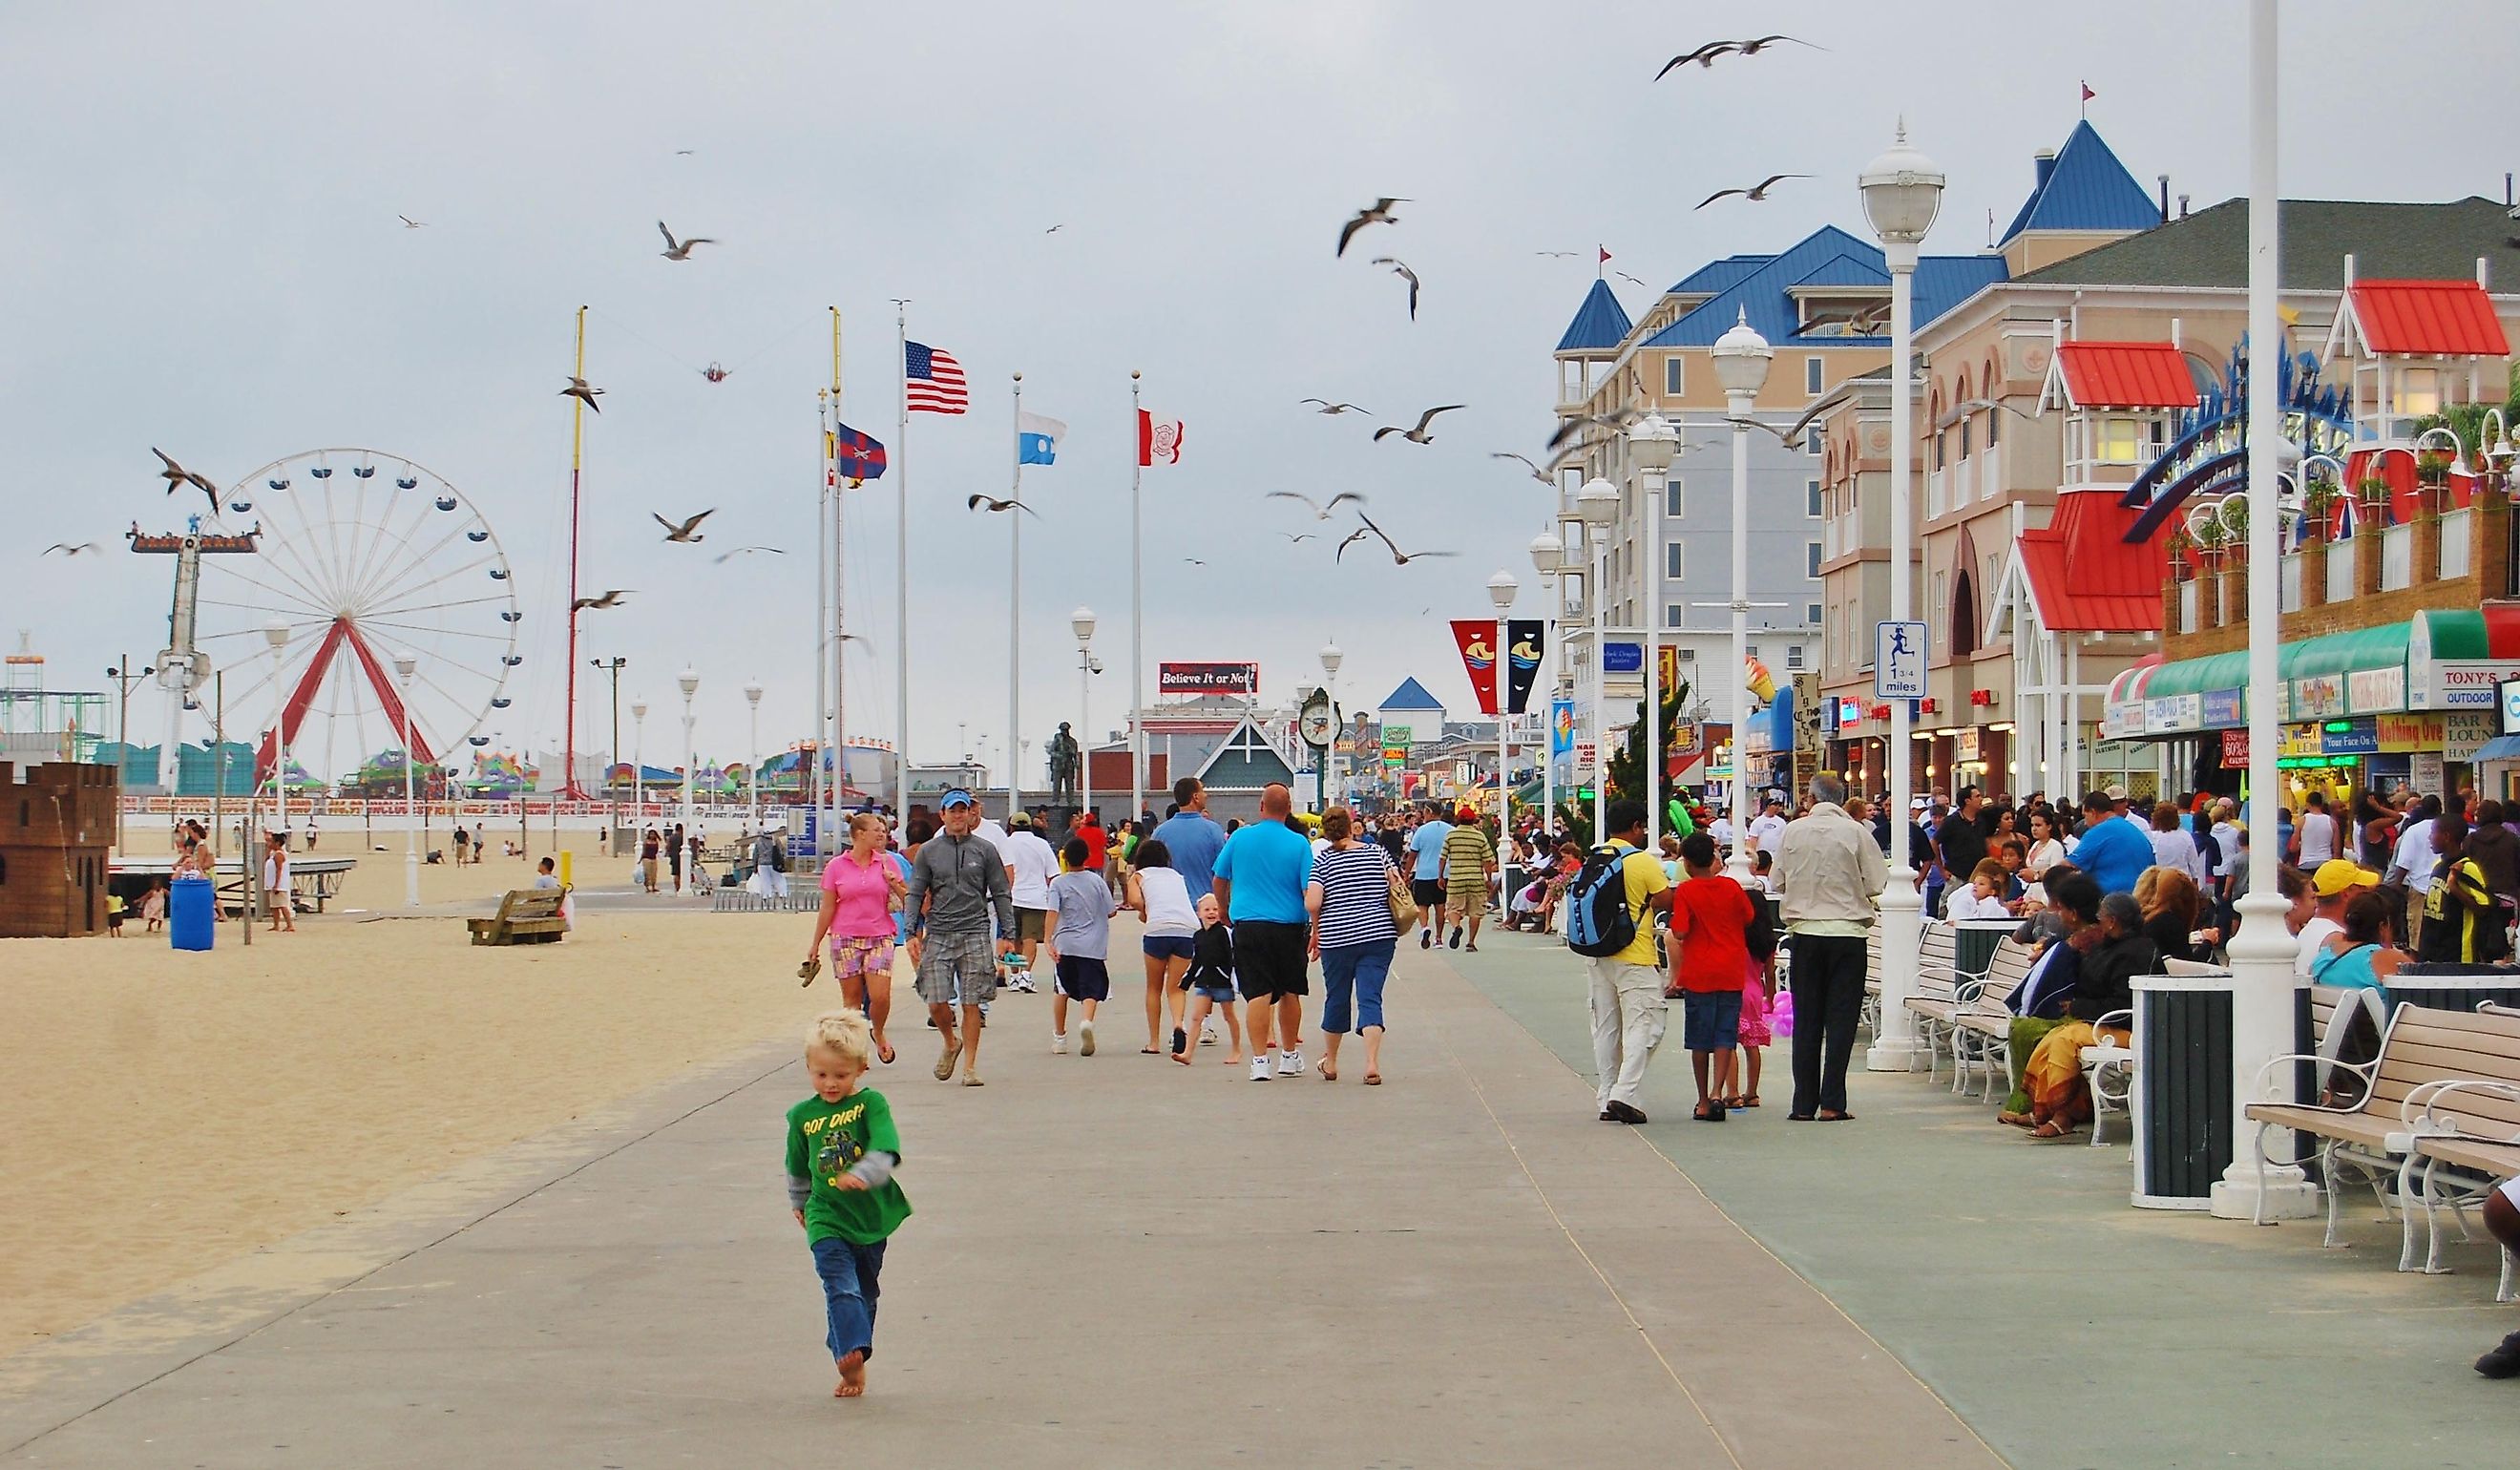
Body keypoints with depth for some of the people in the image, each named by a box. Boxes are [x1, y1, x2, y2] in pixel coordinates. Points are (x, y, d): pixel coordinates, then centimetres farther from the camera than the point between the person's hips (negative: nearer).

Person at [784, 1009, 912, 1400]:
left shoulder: (871, 1104, -7)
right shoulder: (803, 1116, 3)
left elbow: (885, 1151, -21)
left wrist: (862, 1175, -38)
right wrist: (798, 1203, 31)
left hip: (872, 1216, 0)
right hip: (826, 1218, 0)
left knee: (864, 1292, 11)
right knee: (841, 1287, -16)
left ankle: (847, 1353, 24)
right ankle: (853, 1357, -28)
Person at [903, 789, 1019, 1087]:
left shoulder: (985, 850, 6)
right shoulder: (928, 851, 8)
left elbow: (1001, 894, 8)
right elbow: (915, 894, 8)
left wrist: (1008, 935, 1)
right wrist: (912, 933, -4)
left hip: (975, 933, -1)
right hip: (938, 935, 1)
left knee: (971, 1004, -2)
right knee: (936, 1003, -4)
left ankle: (970, 1066, 6)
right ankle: (951, 1044, 25)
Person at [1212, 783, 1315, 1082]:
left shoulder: (1240, 837, 0)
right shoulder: (1298, 843, -4)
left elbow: (1219, 880, 11)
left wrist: (1224, 911, 28)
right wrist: (1316, 928, 0)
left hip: (1248, 925, 0)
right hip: (1289, 925, 0)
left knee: (1258, 993, -3)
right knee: (1290, 993, 15)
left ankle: (1259, 1060, -11)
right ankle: (1289, 1056, 26)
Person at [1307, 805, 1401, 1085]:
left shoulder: (1322, 860, -3)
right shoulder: (1378, 853, 3)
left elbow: (1312, 904, -11)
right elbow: (1398, 890, 4)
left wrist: (1317, 929, 7)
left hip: (1337, 939, -1)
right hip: (1379, 936, 1)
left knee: (1336, 999, 13)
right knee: (1370, 998, -3)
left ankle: (1330, 1063, 28)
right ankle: (1372, 1063, -17)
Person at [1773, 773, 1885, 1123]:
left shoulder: (1793, 831, 0)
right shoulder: (1855, 832, -6)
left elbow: (1778, 878, 7)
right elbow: (1876, 883, -3)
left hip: (1804, 932, 2)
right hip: (1847, 931, -2)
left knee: (1806, 1019, 7)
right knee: (1841, 1018, 1)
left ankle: (1804, 1103, 6)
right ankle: (1832, 1103, -3)